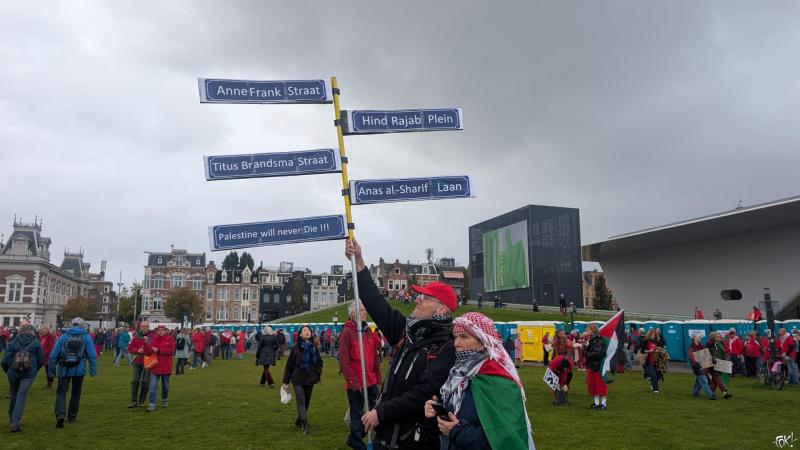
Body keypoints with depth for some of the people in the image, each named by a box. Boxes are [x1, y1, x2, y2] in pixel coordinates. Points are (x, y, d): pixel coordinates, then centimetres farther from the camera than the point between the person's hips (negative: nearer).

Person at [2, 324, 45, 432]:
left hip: (13, 373, 2)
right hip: (29, 374, -2)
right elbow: (41, 360, 3)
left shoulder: (13, 342, 2)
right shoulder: (36, 343, 1)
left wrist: (8, 371, 16)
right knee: (21, 397, -1)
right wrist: (35, 370, 21)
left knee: (13, 395, 22)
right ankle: (15, 423, -10)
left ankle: (12, 418, 37)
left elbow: (5, 360, -2)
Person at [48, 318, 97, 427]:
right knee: (76, 393, 16)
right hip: (79, 370, 0)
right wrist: (93, 370, 2)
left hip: (64, 370, 0)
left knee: (61, 393, 3)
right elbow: (92, 355, -2)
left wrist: (51, 368, 12)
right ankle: (72, 416, 23)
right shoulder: (86, 337, 2)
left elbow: (53, 354, 4)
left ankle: (60, 415, -18)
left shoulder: (64, 336, 5)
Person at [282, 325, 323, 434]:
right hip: (298, 379, -4)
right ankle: (305, 425, -15)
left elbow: (319, 362, 15)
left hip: (310, 380, 4)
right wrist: (286, 381, -1)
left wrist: (318, 373, -1)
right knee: (301, 402, -12)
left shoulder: (314, 347, 3)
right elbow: (289, 364, -1)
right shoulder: (296, 348, -5)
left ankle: (299, 421, 29)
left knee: (306, 402, 11)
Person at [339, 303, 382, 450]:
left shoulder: (368, 331, 11)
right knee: (357, 412, 3)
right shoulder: (347, 332, -10)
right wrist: (352, 381, -16)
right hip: (356, 383, -7)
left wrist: (378, 377, 11)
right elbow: (343, 360, -14)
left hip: (371, 381, 7)